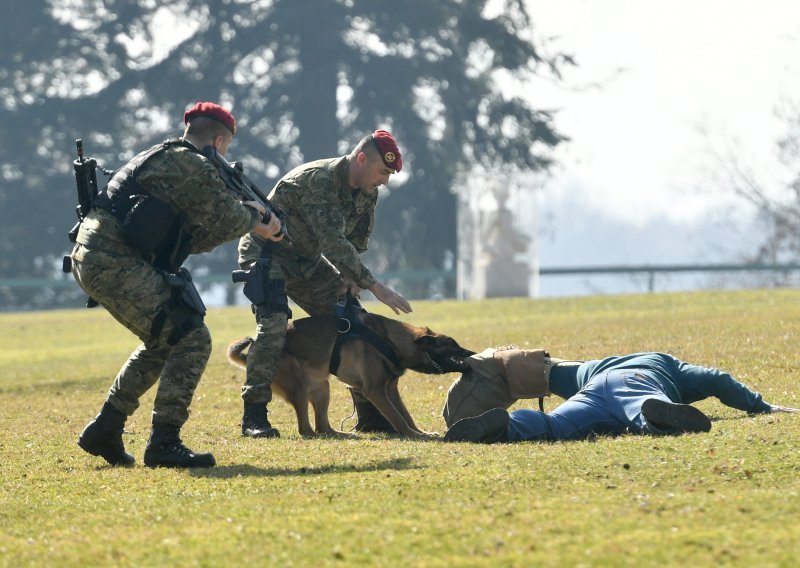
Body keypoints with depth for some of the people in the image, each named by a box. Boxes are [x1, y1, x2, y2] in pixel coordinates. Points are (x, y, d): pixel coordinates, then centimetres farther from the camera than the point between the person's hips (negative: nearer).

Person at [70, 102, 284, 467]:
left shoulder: (162, 159, 26)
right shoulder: (190, 165, -6)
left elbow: (194, 239, 28)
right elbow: (225, 217, -7)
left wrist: (252, 228, 26)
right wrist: (252, 215, 14)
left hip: (91, 260, 10)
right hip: (115, 263, -10)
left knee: (163, 343, 25)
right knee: (192, 340, -10)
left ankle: (104, 432, 25)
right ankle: (164, 443, -11)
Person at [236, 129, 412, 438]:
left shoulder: (367, 192, -3)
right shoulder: (317, 180, -31)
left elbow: (356, 242, 9)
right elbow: (333, 242, -38)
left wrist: (349, 278, -10)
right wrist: (374, 285, -39)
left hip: (308, 261, 8)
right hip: (267, 253, -8)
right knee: (273, 325, -28)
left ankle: (371, 416, 11)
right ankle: (254, 416, -24)